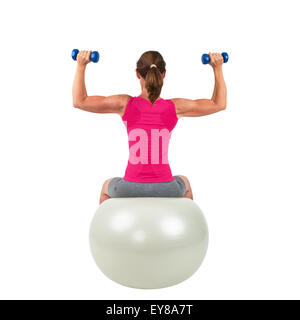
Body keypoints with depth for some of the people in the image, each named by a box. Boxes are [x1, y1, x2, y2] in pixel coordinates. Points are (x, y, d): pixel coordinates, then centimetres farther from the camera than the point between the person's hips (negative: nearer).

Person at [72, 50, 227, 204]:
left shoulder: (125, 104, -9)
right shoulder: (176, 107, -7)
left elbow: (79, 101, -1)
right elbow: (219, 103, 6)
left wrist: (81, 66, 5)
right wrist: (217, 68, 10)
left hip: (130, 189, 0)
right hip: (166, 190, 1)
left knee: (107, 186, 36)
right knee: (184, 182, 38)